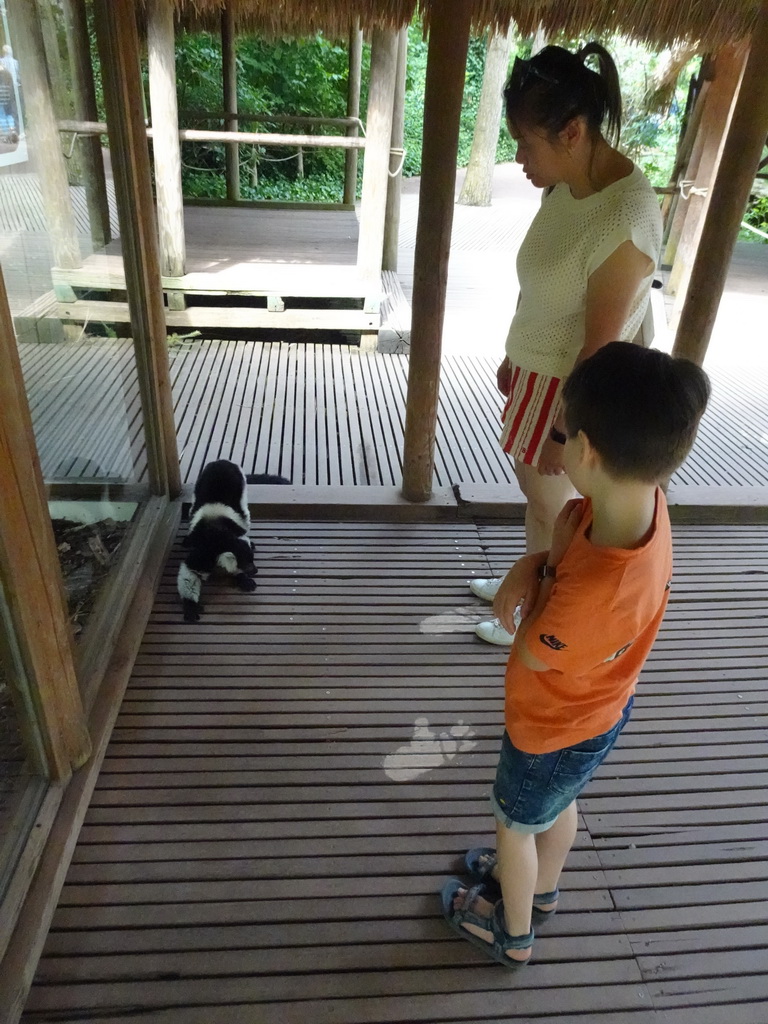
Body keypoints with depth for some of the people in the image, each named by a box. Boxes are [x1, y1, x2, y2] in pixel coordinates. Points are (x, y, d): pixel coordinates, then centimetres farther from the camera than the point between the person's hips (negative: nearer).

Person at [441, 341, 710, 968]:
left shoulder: (597, 593, -45)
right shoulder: (637, 501, -22)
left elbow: (533, 654, -25)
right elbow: (573, 536, -2)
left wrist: (551, 563, -21)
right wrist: (529, 568, -21)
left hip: (555, 730, -7)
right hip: (593, 712, 7)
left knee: (516, 823, 22)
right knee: (559, 806, 33)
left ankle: (512, 935, 52)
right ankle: (542, 890, 62)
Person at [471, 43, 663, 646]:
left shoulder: (623, 222, -29)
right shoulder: (566, 184, -2)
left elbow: (601, 349, -24)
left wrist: (563, 432, -17)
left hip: (570, 388, -8)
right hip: (538, 371, 8)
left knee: (549, 502, 11)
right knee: (536, 490, 24)